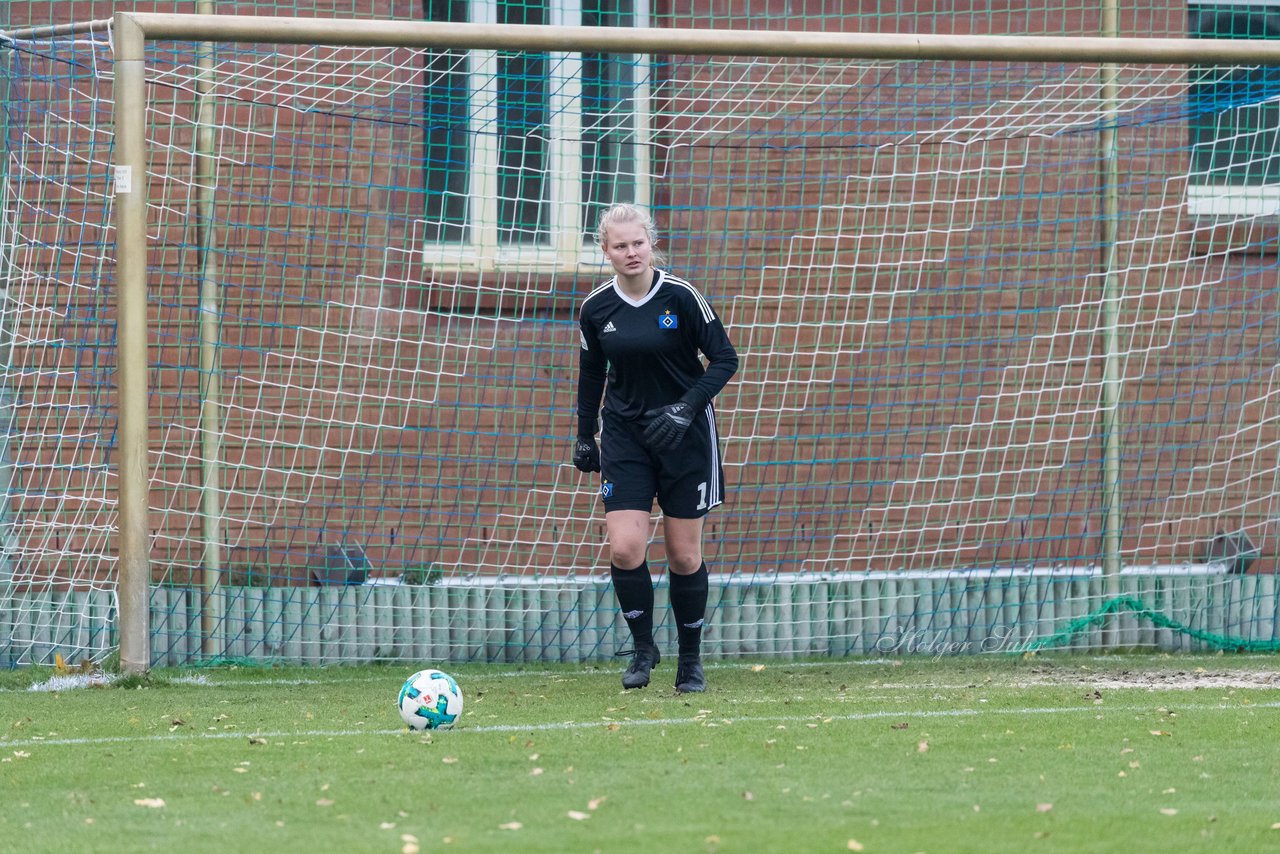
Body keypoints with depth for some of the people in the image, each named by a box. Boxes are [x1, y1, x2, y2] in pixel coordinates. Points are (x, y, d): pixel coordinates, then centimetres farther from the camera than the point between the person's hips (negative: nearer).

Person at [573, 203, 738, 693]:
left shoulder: (680, 297, -11)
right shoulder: (597, 308, -1)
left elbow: (724, 359, -7)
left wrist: (686, 408, -17)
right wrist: (584, 436, 14)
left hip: (684, 436, -2)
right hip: (625, 435, 2)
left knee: (684, 555, 2)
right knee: (624, 547, -12)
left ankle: (691, 660, 18)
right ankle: (643, 648, 8)